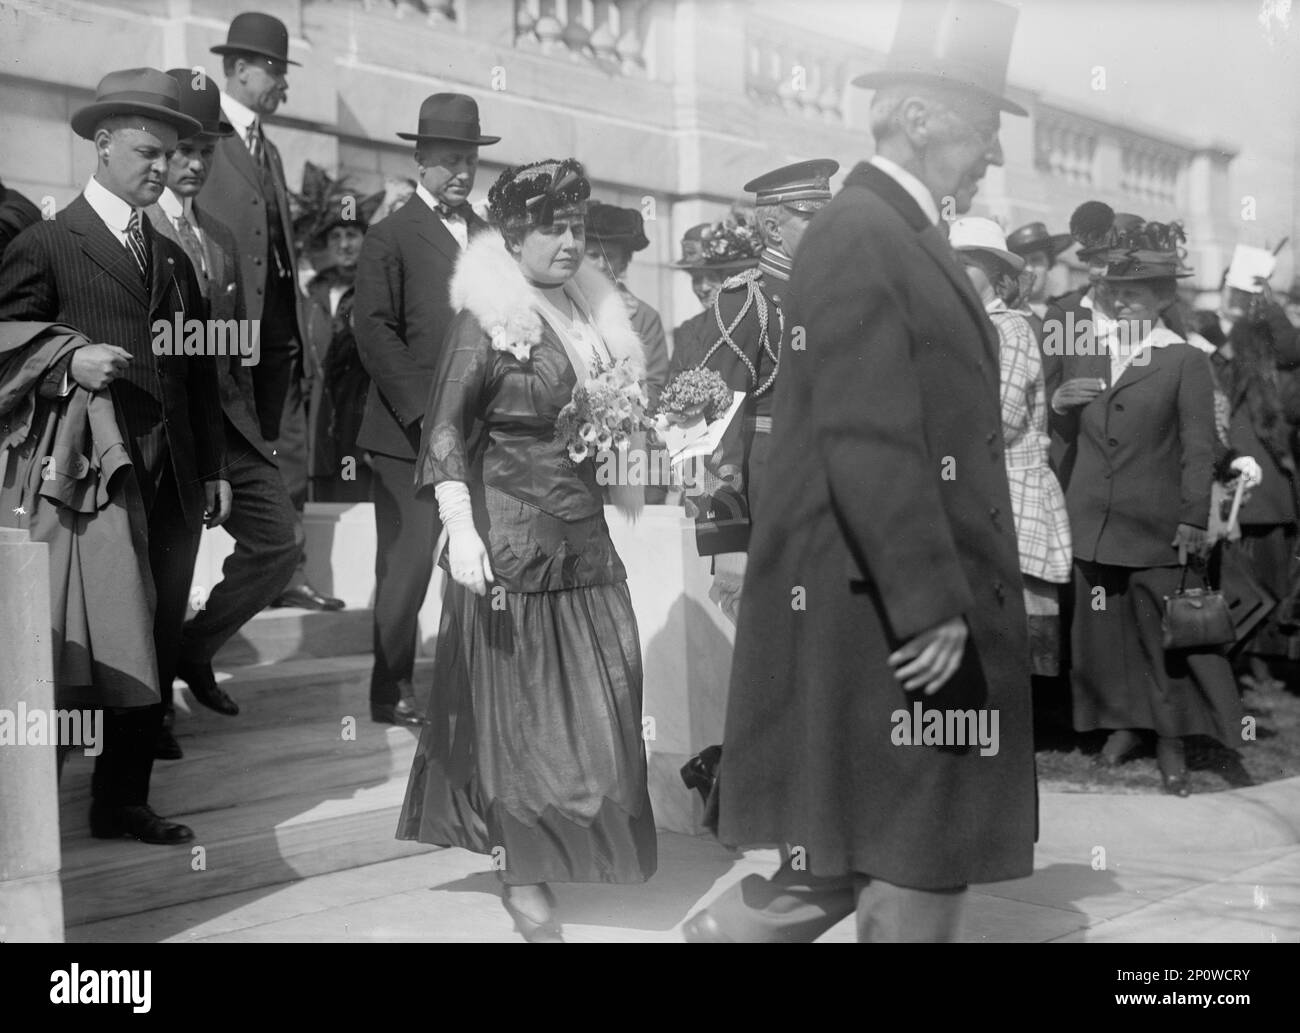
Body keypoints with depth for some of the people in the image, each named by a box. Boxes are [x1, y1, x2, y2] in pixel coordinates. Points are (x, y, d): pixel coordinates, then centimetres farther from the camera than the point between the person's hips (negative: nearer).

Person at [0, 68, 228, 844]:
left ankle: (126, 799, 18)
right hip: (94, 480, -6)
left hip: (174, 486, 6)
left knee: (155, 647, 8)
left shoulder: (174, 258, 18)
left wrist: (215, 467, 13)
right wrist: (68, 365, -22)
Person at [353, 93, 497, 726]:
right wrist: (423, 413, -15)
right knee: (407, 562, -1)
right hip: (410, 434, -5)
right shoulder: (391, 237, -3)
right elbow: (374, 330, -9)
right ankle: (393, 692, 9)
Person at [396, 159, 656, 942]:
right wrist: (461, 528, -24)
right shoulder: (491, 318, -9)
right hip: (511, 533, -6)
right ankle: (521, 875, 12)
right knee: (519, 702, 1)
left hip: (583, 532, 6)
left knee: (598, 695, 8)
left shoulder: (590, 310, 10)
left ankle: (569, 845, 25)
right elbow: (447, 427, -14)